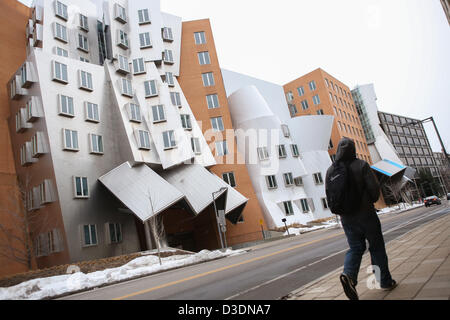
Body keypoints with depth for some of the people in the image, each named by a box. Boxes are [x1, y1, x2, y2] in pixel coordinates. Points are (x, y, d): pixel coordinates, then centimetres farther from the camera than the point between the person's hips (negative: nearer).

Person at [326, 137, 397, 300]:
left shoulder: (331, 170, 1)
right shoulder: (361, 165, -10)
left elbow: (329, 194, 2)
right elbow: (374, 187, -13)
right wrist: (372, 200, 8)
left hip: (346, 218, 3)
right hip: (365, 214, -3)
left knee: (355, 248, 11)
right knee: (376, 247, 12)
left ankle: (348, 275, -12)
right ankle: (385, 281, 23)